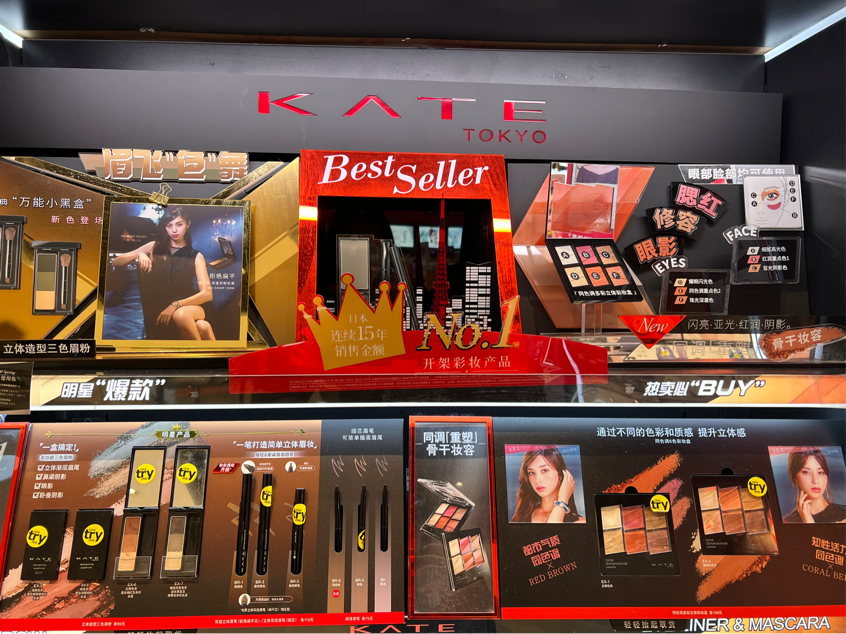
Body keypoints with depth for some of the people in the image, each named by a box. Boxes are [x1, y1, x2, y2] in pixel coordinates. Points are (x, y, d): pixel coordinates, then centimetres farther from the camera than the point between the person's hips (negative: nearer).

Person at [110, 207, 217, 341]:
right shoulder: (155, 247, 10)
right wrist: (139, 255, -11)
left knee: (180, 314, -39)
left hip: (187, 304, 1)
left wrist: (176, 305, -18)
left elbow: (207, 294, -4)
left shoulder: (195, 256, 7)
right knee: (201, 327, -35)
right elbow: (114, 263, 9)